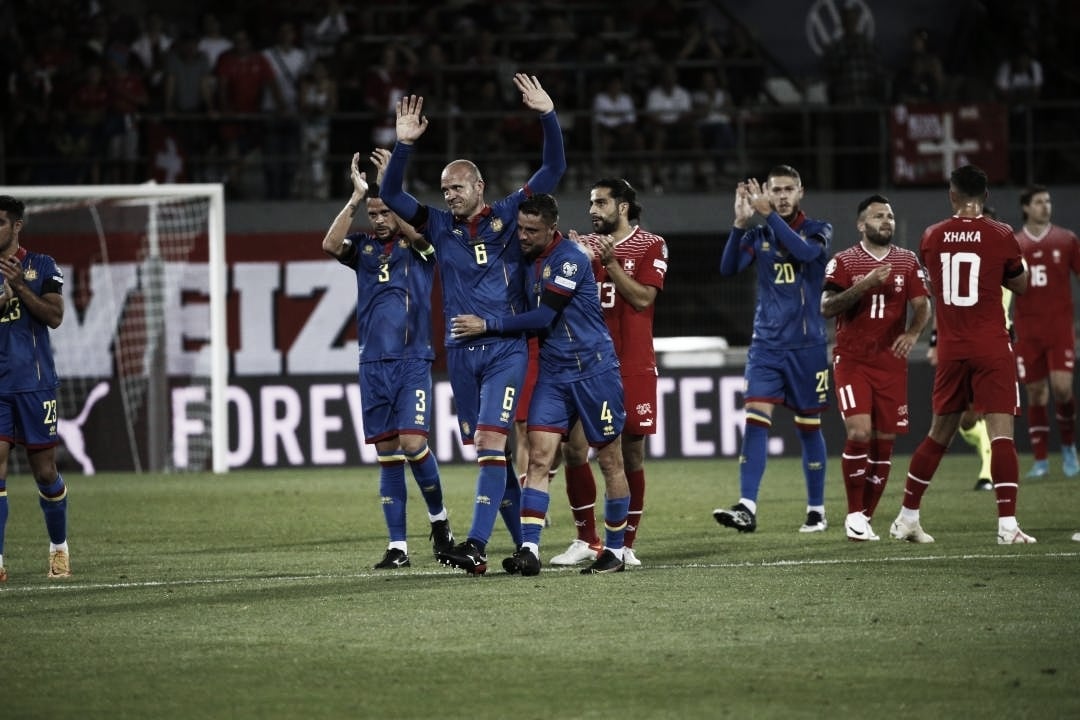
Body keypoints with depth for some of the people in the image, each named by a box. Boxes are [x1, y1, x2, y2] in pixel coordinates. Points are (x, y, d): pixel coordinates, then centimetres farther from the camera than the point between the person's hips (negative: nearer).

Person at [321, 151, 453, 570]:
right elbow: (330, 244, -8)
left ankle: (438, 517, 12)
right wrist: (357, 196, -13)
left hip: (413, 362, -3)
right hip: (373, 364, 3)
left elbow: (416, 230, -20)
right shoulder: (365, 247, 11)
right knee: (387, 453, 3)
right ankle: (397, 546, 6)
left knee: (412, 443, -14)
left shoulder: (417, 246, 4)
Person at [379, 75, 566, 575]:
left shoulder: (508, 216, 1)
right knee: (484, 449, 9)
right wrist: (403, 146, -11)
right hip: (460, 350, 5)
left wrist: (547, 115, -14)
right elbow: (390, 196, 3)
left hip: (506, 348, -5)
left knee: (490, 441, -16)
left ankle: (477, 545, -23)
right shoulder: (440, 225, 9)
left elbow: (553, 170, -2)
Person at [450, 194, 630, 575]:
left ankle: (615, 551, 14)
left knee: (610, 461, 4)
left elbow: (543, 317, -19)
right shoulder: (527, 259, 8)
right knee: (539, 458, -8)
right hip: (553, 373, 7)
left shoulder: (570, 260, -16)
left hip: (594, 369, -7)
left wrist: (488, 325, -14)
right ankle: (529, 550, -14)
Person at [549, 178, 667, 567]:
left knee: (631, 453, 0)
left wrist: (610, 262, -14)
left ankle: (626, 543, 9)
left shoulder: (650, 246, 1)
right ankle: (586, 540, 5)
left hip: (632, 366, -3)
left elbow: (642, 297, -9)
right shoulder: (585, 245, 12)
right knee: (574, 447, -6)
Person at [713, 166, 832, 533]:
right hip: (766, 344, 1)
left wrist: (769, 213, -25)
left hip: (807, 345, -1)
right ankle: (747, 508, -20)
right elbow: (729, 267, -9)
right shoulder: (759, 236, 6)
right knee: (755, 419, -13)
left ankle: (817, 510, 18)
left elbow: (806, 251, -22)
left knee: (809, 427, 6)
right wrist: (740, 222, -20)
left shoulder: (818, 230, 0)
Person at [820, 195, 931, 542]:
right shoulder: (843, 262, 1)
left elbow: (922, 306, 3)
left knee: (885, 439, 3)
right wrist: (864, 285, -22)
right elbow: (826, 307, -10)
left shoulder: (907, 262, 8)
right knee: (859, 431, -17)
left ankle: (866, 516, 15)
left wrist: (913, 332, -18)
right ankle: (854, 514, -4)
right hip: (851, 360, -3)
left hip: (891, 362, 3)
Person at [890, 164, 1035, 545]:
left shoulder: (932, 237, 3)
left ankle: (907, 518, 24)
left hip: (950, 349, 4)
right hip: (991, 348, -4)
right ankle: (1007, 524, -18)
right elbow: (1021, 285, 8)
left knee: (939, 433, 17)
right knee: (1001, 431, -7)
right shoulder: (1001, 235, -6)